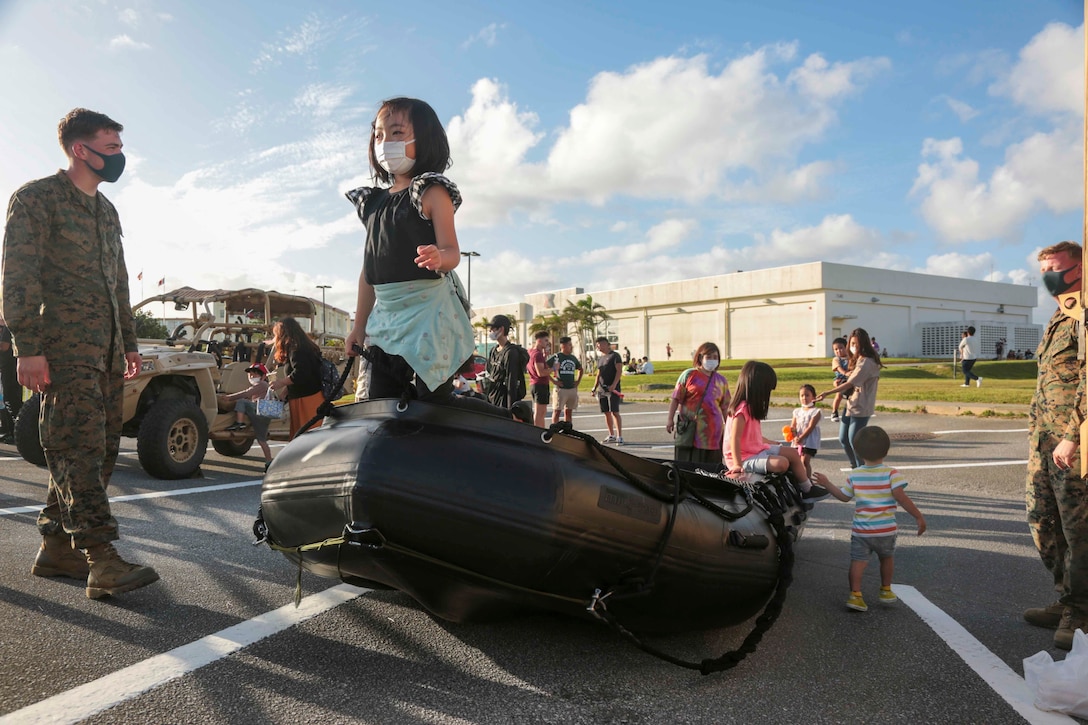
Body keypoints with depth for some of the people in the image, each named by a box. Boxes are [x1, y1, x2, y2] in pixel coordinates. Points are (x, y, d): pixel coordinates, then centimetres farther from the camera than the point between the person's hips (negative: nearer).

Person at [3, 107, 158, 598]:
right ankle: (102, 559, -16)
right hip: (64, 347, -8)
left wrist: (129, 343, 20)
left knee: (100, 448, 6)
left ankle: (57, 547, 16)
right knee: (79, 446, -13)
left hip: (106, 349, 8)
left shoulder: (106, 210, 22)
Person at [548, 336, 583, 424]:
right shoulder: (556, 357, -6)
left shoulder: (573, 358, 13)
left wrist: (578, 381, 15)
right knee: (557, 411, -2)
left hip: (572, 389, 6)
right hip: (560, 389, -6)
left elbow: (581, 370, 29)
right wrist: (553, 380, -13)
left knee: (568, 412, 10)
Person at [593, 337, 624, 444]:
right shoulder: (602, 358, 19)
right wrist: (595, 387, 12)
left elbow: (619, 371, -13)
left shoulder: (615, 356, -4)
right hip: (602, 389, 8)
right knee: (607, 413, 9)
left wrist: (614, 385, -23)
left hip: (612, 389, -8)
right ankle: (612, 436, 17)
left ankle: (620, 436, -10)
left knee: (615, 412, -11)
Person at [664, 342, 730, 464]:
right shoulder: (689, 375, 2)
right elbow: (676, 398, 2)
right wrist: (670, 418, -3)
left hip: (713, 431, 3)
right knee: (685, 462, -2)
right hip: (690, 426, -3)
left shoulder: (721, 381, 13)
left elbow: (725, 407, 17)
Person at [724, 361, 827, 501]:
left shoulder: (749, 407, 10)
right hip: (745, 458, -11)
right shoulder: (742, 410, -21)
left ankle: (807, 490, 16)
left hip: (758, 449, 11)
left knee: (793, 453, 8)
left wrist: (774, 443, 23)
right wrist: (737, 465, -31)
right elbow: (734, 439, -26)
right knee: (782, 463, -27)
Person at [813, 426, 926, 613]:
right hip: (886, 529, -1)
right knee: (887, 558, 22)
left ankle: (855, 594, -7)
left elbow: (844, 496, 10)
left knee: (858, 561, 3)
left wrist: (827, 484, 22)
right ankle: (886, 591, 34)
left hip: (860, 530, 1)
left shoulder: (854, 475, 0)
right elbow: (901, 497, -18)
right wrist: (919, 516, -11)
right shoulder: (891, 473, -10)